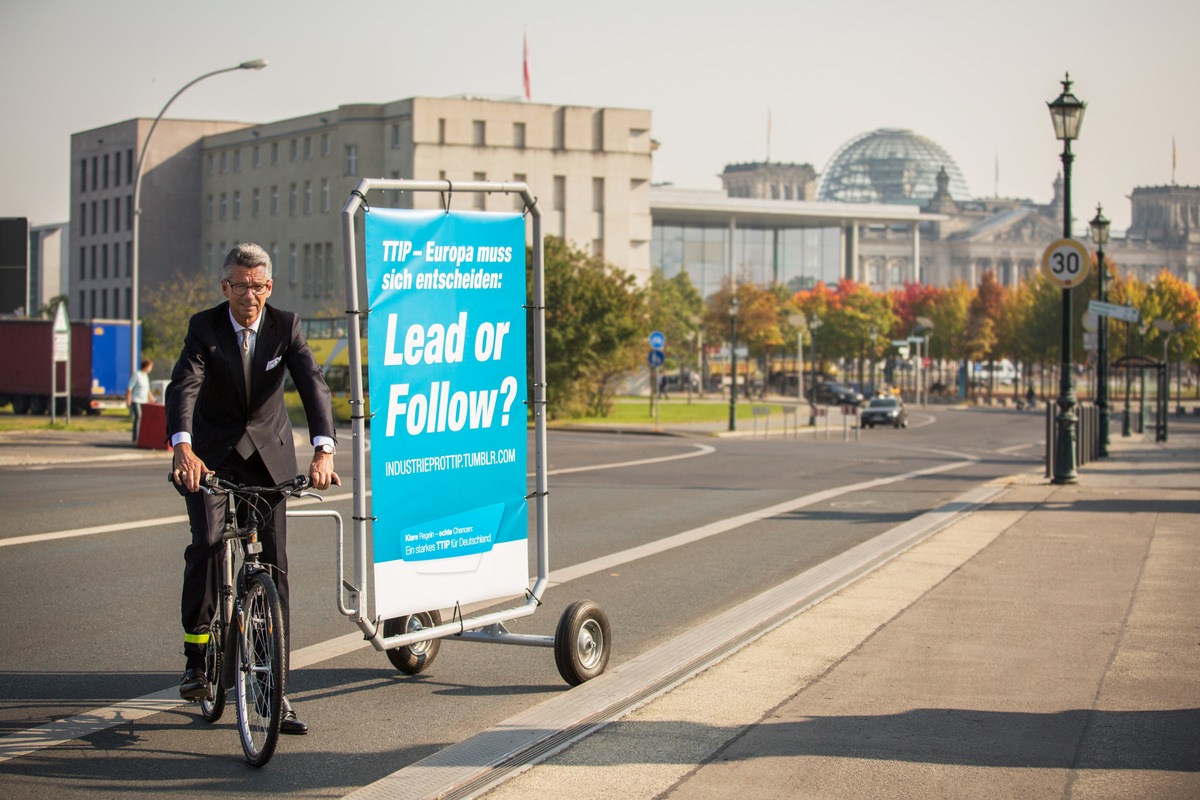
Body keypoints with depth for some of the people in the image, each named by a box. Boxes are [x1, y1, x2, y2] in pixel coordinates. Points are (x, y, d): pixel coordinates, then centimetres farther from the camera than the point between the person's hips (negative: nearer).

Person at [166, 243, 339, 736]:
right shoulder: (204, 328, -14)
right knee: (207, 542, -24)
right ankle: (195, 657, -8)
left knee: (275, 564, -1)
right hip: (211, 453, -1)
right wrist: (183, 448, -47)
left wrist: (324, 449, -41)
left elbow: (312, 385, -23)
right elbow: (183, 388, -28)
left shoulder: (286, 326, -11)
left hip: (268, 454, 1)